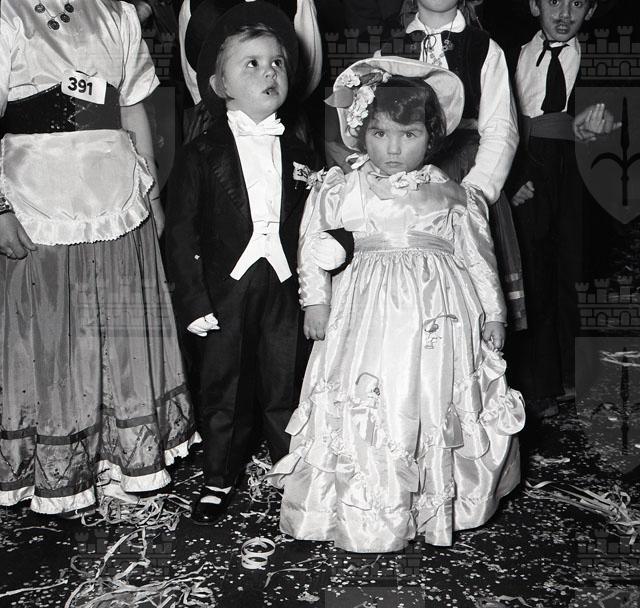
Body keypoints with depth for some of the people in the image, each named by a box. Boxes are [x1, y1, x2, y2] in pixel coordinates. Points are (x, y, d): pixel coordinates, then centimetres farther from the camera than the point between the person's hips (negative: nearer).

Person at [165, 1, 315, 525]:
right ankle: (220, 478, 29)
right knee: (224, 387, 11)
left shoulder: (295, 151, 6)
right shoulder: (204, 153, -5)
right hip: (226, 289, -2)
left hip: (285, 288, 2)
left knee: (287, 384, 12)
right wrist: (193, 300, -10)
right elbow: (181, 231, -5)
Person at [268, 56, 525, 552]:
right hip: (365, 313, 0)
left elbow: (478, 258, 8)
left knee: (434, 405, 7)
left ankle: (439, 507, 28)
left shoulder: (454, 196, 3)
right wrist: (315, 299, 2)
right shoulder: (339, 190, 2)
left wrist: (493, 315, 8)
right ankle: (366, 517, 16)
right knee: (362, 416, 1)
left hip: (437, 316, 1)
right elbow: (313, 243, 8)